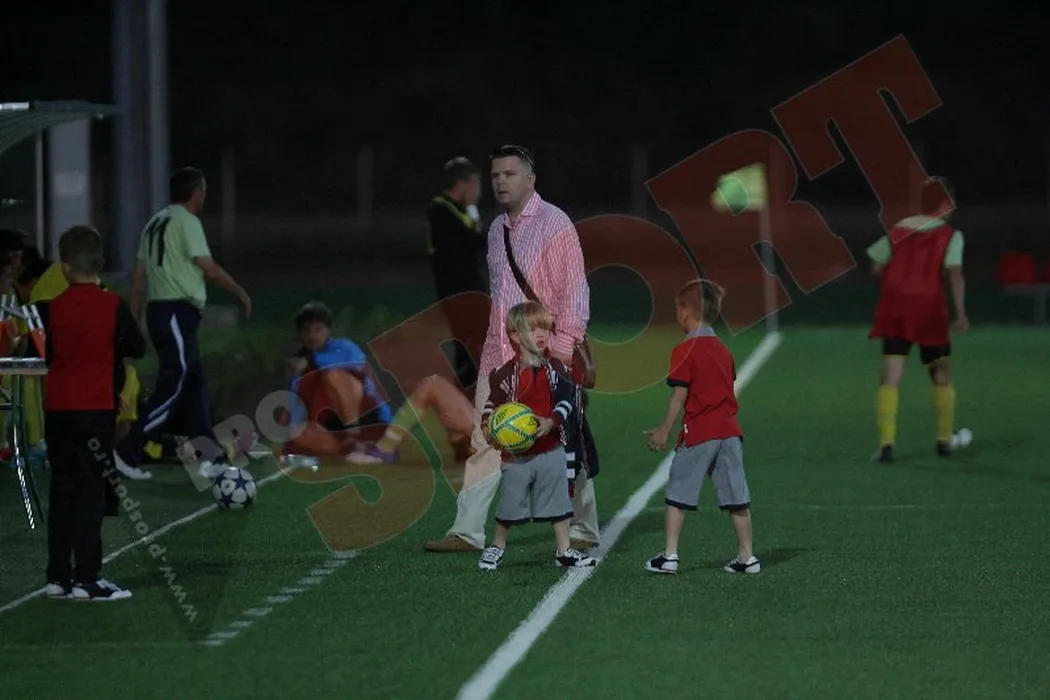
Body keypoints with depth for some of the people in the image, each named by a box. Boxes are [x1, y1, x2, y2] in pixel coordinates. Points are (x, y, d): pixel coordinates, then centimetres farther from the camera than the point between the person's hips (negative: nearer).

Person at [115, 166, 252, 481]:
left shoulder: (156, 222, 16)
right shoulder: (186, 221, -9)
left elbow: (139, 274, 16)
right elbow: (209, 268, -14)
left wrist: (135, 318, 17)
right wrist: (241, 293, -3)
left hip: (159, 310, 9)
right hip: (178, 311, -9)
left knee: (195, 385, 11)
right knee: (173, 387, -7)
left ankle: (209, 457, 10)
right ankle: (128, 452, -9)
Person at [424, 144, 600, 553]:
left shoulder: (553, 224, -7)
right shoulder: (497, 229, 16)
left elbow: (574, 290, -10)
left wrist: (562, 346, -17)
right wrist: (494, 342, 18)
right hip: (498, 355, 7)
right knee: (484, 442, 2)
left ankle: (584, 531, 9)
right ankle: (467, 531, 2)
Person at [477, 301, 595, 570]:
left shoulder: (555, 368, 0)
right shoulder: (506, 374, -5)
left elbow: (566, 400, -1)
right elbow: (492, 406, 3)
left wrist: (551, 422, -17)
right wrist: (489, 428, -14)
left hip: (551, 449, 2)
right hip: (516, 454, -2)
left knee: (558, 502, 6)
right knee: (509, 505, 6)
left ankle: (564, 550, 16)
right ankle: (497, 547, 24)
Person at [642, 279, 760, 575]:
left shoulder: (685, 351, -8)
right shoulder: (723, 350, 12)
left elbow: (680, 395, -11)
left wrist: (664, 429, -6)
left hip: (698, 433, -6)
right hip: (730, 429, 6)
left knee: (677, 495, 2)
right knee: (737, 497, 8)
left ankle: (669, 555, 0)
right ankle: (746, 556, 9)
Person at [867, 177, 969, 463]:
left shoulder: (899, 230, 10)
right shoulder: (950, 235, 0)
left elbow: (876, 267, 12)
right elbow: (955, 273, -14)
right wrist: (961, 313, -20)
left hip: (895, 306, 2)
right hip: (930, 307, -2)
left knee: (891, 377, -4)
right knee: (941, 375, 18)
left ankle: (886, 442, -20)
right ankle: (945, 439, 24)